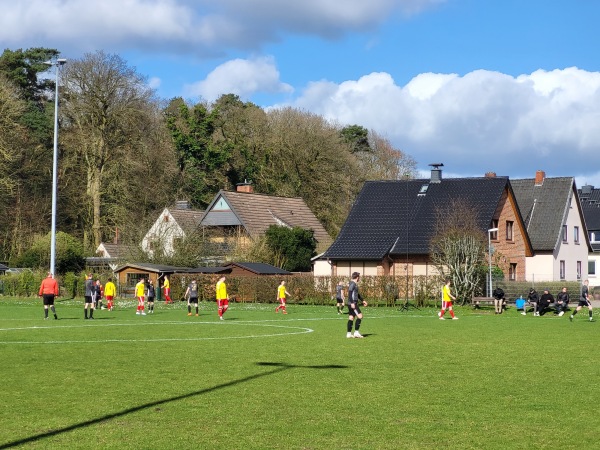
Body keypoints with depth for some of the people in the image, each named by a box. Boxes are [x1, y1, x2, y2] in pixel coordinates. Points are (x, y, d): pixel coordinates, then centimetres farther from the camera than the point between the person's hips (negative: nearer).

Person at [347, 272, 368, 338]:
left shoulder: (355, 284, 19)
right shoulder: (352, 284, -13)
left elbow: (357, 294, 30)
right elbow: (350, 293, -22)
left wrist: (362, 300, 33)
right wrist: (352, 303, -28)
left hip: (352, 304, 10)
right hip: (353, 304, -10)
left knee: (351, 318, 8)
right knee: (359, 316, -9)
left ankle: (348, 333, 8)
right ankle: (356, 332, -8)